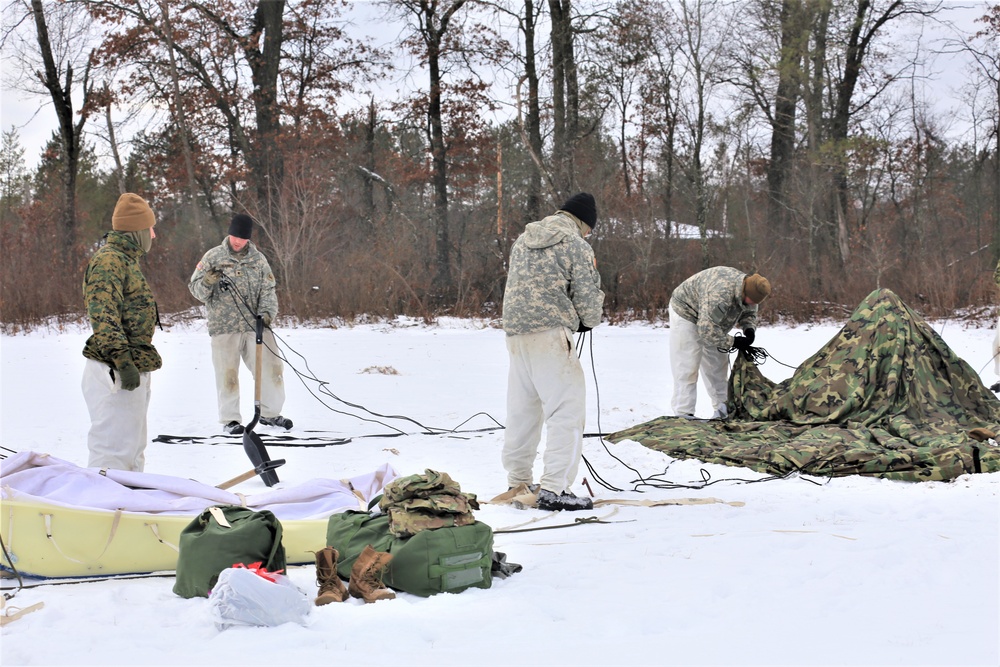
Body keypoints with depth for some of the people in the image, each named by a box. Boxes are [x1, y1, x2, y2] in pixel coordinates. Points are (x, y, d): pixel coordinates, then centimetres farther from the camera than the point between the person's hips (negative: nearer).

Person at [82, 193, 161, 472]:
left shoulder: (126, 259, 21)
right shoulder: (109, 260, -13)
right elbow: (103, 316, -23)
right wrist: (123, 360, -28)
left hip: (134, 368, 11)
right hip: (115, 374, -11)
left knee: (133, 447, 16)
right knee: (114, 450, -12)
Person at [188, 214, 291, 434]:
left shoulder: (259, 259, 10)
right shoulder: (213, 257, 2)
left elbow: (268, 291, 10)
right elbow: (195, 289, 3)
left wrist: (267, 312, -8)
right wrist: (208, 282, -19)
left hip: (255, 325, 3)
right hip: (224, 327, -3)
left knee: (271, 367, 2)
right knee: (228, 374, 0)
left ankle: (269, 413, 17)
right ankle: (230, 419, 12)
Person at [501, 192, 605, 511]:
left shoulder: (524, 239, 16)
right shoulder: (577, 245, -4)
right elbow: (587, 297, -4)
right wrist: (590, 321, 17)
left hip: (514, 330, 8)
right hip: (551, 333, -8)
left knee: (522, 409, 17)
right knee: (568, 409, -6)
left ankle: (518, 481, 25)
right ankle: (554, 488, -12)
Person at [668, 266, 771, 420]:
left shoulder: (748, 288, -14)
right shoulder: (720, 293, -42)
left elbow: (749, 313, 4)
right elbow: (707, 330, -38)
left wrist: (749, 328, -17)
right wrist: (732, 342, -29)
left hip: (708, 320, 9)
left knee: (717, 366, 12)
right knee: (687, 369, -12)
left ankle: (723, 409, 21)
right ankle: (684, 415, -12)